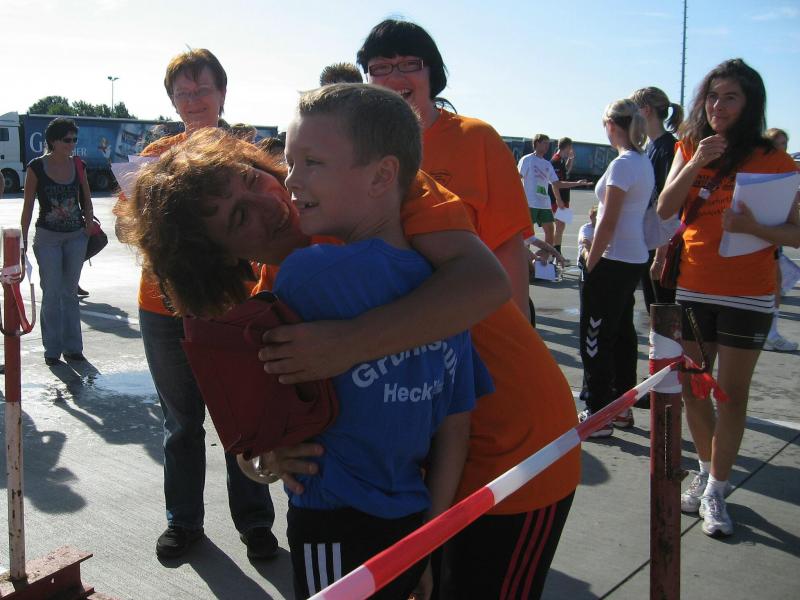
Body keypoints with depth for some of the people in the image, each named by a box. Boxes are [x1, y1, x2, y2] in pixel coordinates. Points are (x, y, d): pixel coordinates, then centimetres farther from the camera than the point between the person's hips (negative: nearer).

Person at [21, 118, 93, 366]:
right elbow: (28, 206, -4)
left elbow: (87, 199, 14)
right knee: (52, 293, -1)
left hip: (76, 236, 3)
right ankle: (53, 349, 10)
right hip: (48, 237, -3)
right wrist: (23, 239, -6)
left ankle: (72, 346, 17)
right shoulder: (37, 167, -7)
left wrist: (88, 222, -1)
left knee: (70, 292, 10)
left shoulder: (77, 165, 2)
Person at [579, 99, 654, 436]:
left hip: (613, 261, -10)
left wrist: (590, 264, -13)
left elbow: (608, 223, -18)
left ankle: (598, 415, 3)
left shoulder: (623, 164, -16)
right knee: (622, 332, 16)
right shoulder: (644, 162, 12)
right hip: (634, 258, 10)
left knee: (596, 338, -3)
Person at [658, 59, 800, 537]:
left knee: (732, 394, 3)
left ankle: (715, 492, 14)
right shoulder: (690, 149, 7)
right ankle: (707, 472, 31)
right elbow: (665, 210, -5)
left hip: (747, 294, -4)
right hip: (691, 288, 4)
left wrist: (754, 227, -26)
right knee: (692, 388, 12)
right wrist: (695, 163, -16)